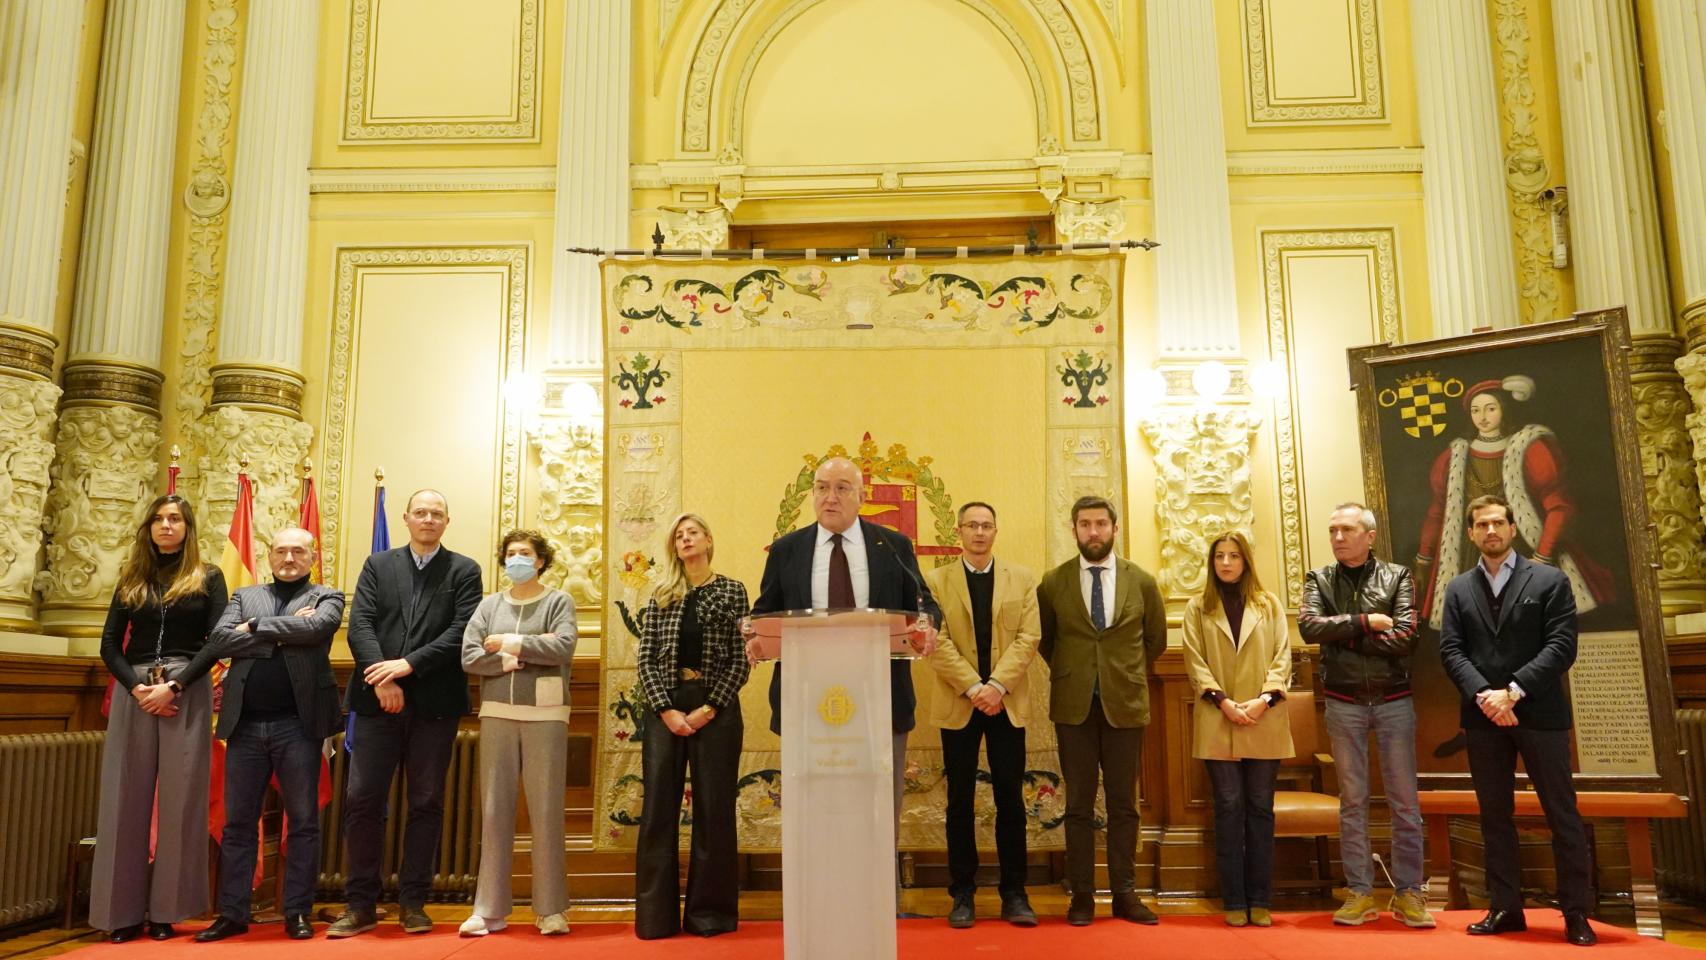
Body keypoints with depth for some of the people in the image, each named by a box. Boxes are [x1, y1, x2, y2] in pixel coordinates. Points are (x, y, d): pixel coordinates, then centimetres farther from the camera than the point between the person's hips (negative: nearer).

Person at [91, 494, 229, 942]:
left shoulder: (208, 578, 5)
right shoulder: (131, 579, 13)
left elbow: (217, 641, -3)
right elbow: (109, 643, 7)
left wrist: (174, 685, -14)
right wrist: (135, 686, -10)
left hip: (188, 694, -2)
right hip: (134, 692, 3)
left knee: (179, 799, -1)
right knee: (127, 798, 2)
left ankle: (166, 910, 6)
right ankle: (125, 910, 9)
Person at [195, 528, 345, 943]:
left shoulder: (326, 597, 7)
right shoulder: (244, 596, 15)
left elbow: (316, 628, -14)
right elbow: (221, 638, -2)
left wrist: (257, 627, -6)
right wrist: (284, 632, -10)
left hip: (298, 724, -3)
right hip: (245, 724, 3)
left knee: (303, 821, 3)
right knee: (238, 822, 8)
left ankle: (298, 912, 12)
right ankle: (232, 913, 17)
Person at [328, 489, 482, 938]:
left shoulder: (464, 571, 5)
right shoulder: (377, 565, 11)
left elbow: (461, 632, -6)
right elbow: (359, 626, 0)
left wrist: (408, 664, -16)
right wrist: (382, 678, -14)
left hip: (435, 703, -1)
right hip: (378, 699, 1)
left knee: (426, 804, 5)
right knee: (362, 800, 1)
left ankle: (413, 902, 15)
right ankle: (361, 904, 11)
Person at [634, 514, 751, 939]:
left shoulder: (732, 591, 5)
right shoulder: (660, 597, 11)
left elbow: (741, 658, -2)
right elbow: (646, 659, 4)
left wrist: (710, 708, -12)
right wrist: (666, 709, -9)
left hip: (715, 706, -2)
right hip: (665, 706, 2)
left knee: (713, 807, 1)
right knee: (659, 807, 1)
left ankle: (710, 910, 10)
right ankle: (657, 913, 9)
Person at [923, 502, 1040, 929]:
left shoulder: (1022, 579, 8)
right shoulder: (936, 581, 5)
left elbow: (1028, 637, -1)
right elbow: (937, 642, -5)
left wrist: (997, 685, -14)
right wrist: (974, 688, -15)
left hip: (1008, 704, 1)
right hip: (958, 705, -1)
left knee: (1010, 800, 3)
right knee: (960, 802, 5)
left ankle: (1014, 895, 12)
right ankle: (962, 895, 12)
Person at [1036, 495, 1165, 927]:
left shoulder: (1142, 581, 2)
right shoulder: (1053, 583, 0)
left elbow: (1156, 639, 13)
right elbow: (1044, 639, 14)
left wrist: (1126, 673, 12)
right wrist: (1070, 672, 9)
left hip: (1125, 704, 1)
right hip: (1074, 705, 0)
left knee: (1123, 805, 7)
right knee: (1079, 805, 5)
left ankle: (1125, 894, 15)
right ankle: (1082, 895, 12)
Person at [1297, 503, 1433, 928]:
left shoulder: (1397, 577, 0)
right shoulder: (1319, 580, 4)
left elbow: (1405, 637, -13)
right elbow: (1309, 626, -14)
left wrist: (1343, 636, -11)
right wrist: (1365, 622, -16)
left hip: (1394, 701, -1)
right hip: (1344, 703, 1)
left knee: (1404, 800, 5)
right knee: (1352, 801, 7)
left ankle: (1407, 892, 15)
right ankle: (1360, 893, 14)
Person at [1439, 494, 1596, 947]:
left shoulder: (1550, 580, 2)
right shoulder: (1458, 589, 11)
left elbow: (1562, 646, -8)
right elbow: (1451, 651, 2)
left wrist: (1513, 691, -16)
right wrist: (1483, 695, -14)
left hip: (1539, 713, -3)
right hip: (1483, 716, 3)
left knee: (1562, 814, 2)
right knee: (1494, 816, 8)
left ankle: (1576, 913, 11)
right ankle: (1505, 908, 15)